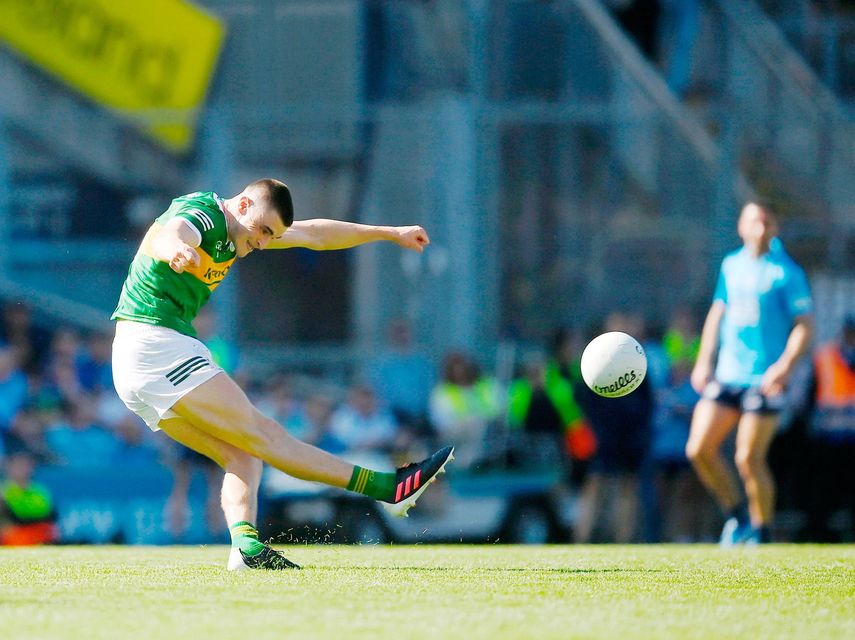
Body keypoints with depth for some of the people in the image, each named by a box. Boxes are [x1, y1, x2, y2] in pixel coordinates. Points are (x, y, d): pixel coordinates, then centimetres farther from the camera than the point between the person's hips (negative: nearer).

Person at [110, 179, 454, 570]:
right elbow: (165, 236, -40)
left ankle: (246, 546, -17)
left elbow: (314, 234, 27)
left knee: (243, 456, 1)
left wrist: (390, 233, 33)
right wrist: (174, 249, -65)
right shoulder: (200, 216, -14)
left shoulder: (230, 232, 17)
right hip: (157, 348, -11)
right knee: (261, 434, -11)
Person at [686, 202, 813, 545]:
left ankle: (761, 532, 9)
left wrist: (784, 366, -21)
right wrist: (703, 361, 16)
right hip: (727, 376, 5)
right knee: (699, 449, -4)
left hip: (764, 380, -5)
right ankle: (735, 514, 15)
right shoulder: (731, 266, 12)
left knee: (749, 459, -8)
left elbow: (804, 326, -8)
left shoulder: (787, 272, -5)